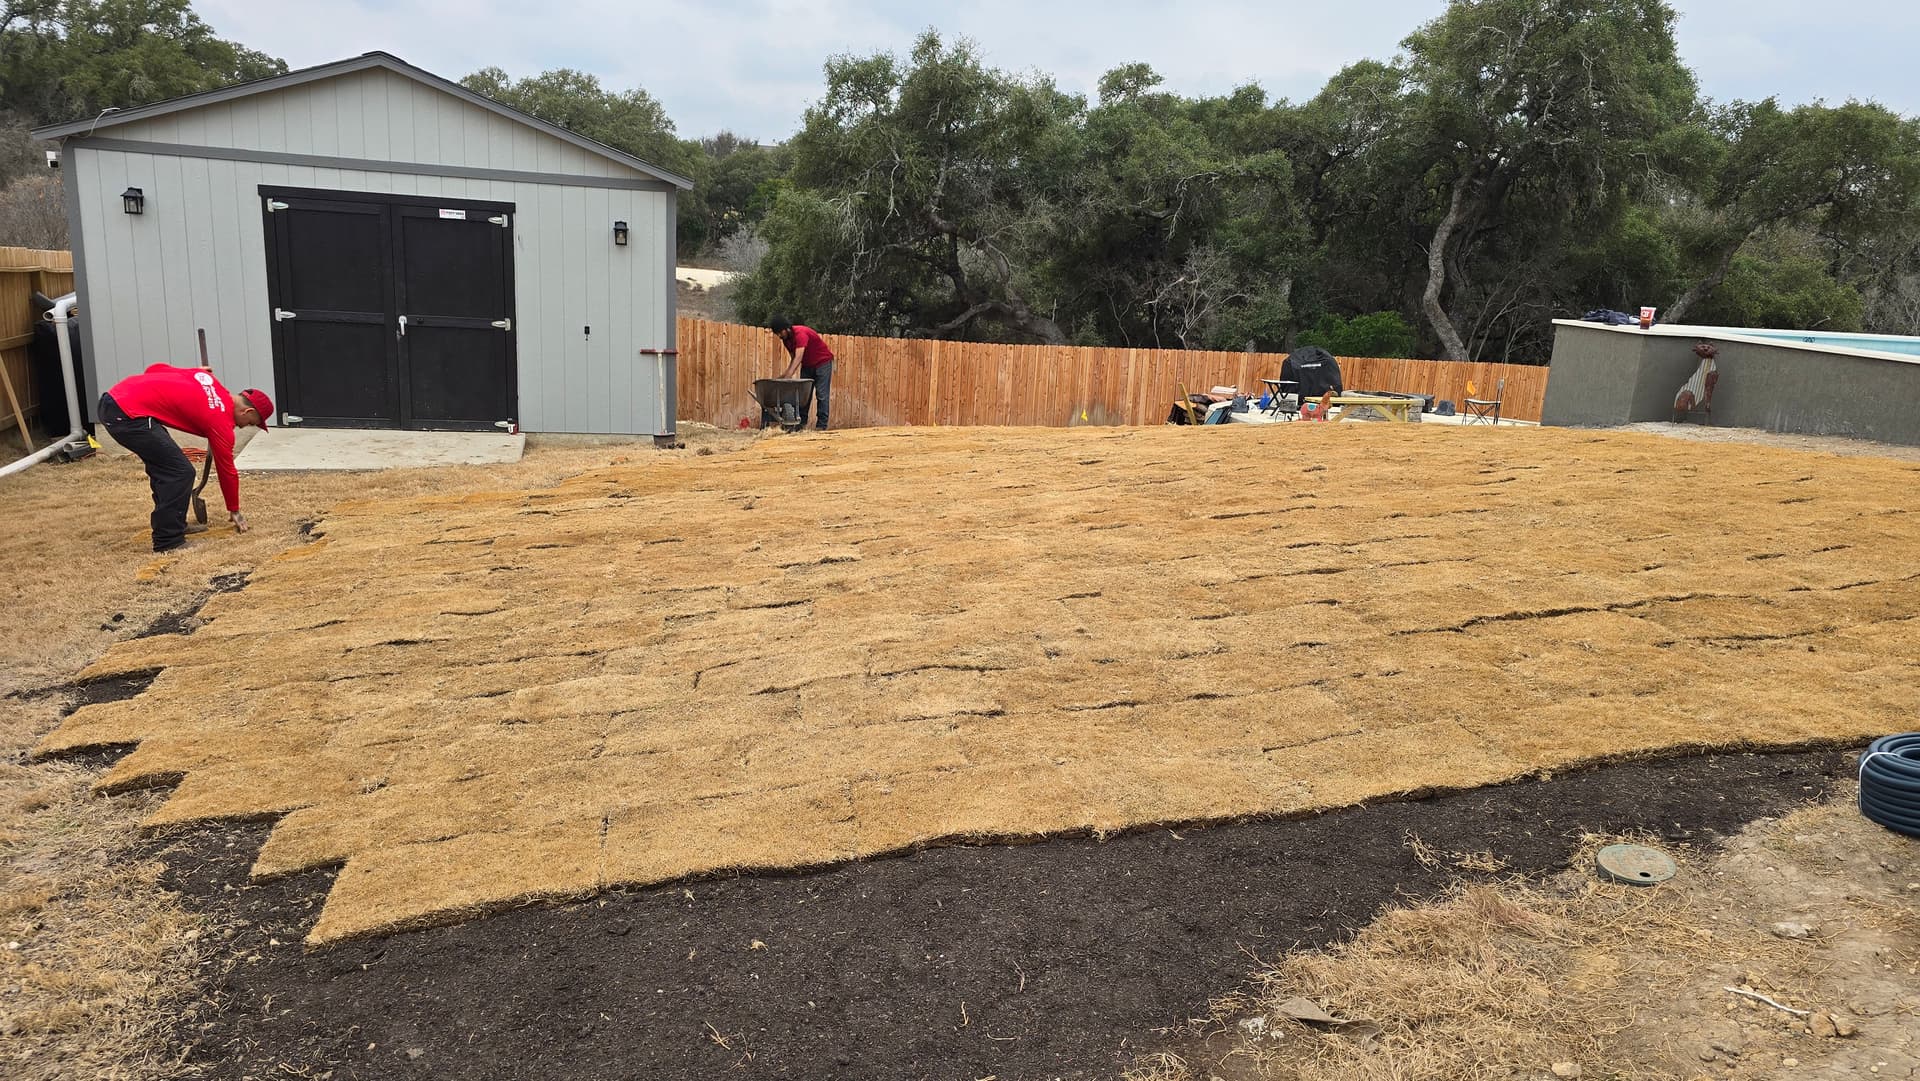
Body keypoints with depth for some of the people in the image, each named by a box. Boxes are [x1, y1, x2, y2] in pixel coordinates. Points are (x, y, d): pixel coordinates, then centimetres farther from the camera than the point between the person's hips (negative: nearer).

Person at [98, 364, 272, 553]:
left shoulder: (207, 377, 13)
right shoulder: (221, 420, -5)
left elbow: (154, 368, 19)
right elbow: (227, 470, 6)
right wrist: (234, 511, 17)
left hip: (112, 400, 10)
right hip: (128, 414, -10)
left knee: (163, 465, 21)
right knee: (181, 472, -6)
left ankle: (172, 525, 30)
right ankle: (168, 541, -1)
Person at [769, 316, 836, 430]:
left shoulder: (800, 334, -29)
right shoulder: (786, 339, -2)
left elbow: (798, 358, -39)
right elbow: (793, 358, 5)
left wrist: (787, 377, -47)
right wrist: (785, 374, -12)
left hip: (823, 362, -9)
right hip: (807, 365, 9)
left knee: (821, 395, -12)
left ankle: (821, 426, -12)